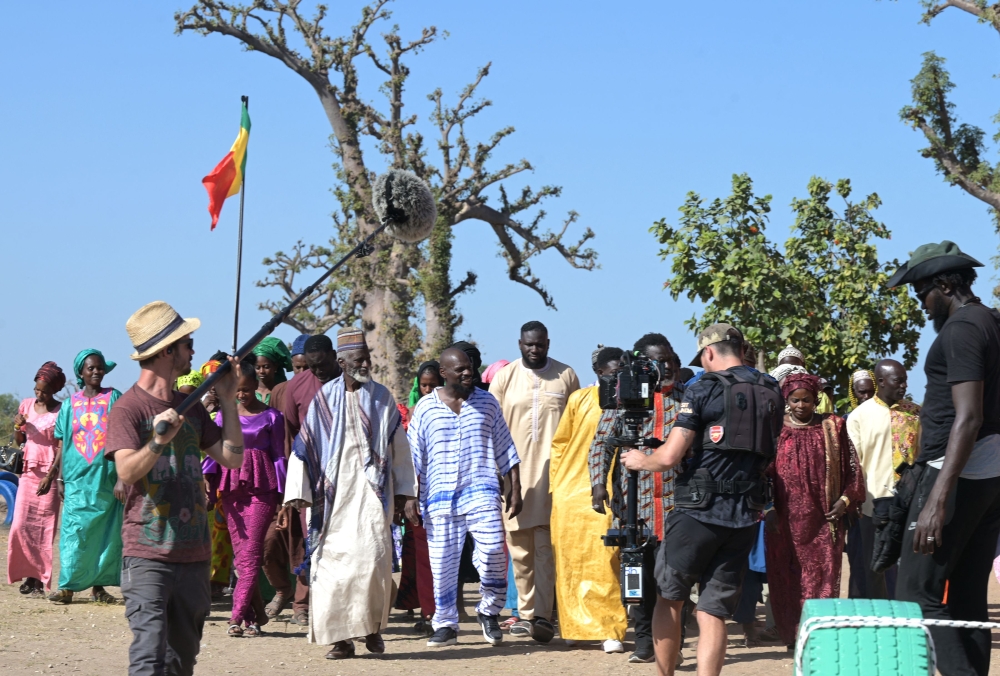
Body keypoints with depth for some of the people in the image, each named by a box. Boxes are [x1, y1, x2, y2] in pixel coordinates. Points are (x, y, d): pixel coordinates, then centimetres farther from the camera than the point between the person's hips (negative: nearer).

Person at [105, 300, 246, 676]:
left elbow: (233, 457, 12)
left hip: (194, 553, 7)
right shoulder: (128, 408, -7)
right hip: (148, 555, -7)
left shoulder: (191, 407, 15)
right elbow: (126, 472, -20)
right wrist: (159, 442, -37)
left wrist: (228, 400, 7)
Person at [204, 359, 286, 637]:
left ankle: (238, 616, -15)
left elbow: (278, 457, 6)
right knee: (240, 554, 3)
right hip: (231, 486, 3)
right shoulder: (225, 415, 12)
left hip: (261, 487, -3)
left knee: (250, 553, -11)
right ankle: (255, 615, 8)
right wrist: (207, 484, -4)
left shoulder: (271, 416, 4)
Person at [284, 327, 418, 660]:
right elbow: (305, 445, 4)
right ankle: (342, 637, 3)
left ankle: (373, 624, 9)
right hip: (335, 492, 0)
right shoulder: (325, 399, 4)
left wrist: (406, 493, 7)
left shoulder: (382, 398, 8)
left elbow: (399, 448, 10)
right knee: (333, 562, -4)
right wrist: (299, 492, -3)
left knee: (373, 558, -13)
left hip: (372, 489, 0)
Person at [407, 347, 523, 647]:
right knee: (442, 563, 1)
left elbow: (506, 450, 13)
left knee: (493, 549, -18)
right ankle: (445, 625, 14)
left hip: (481, 491, 0)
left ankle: (489, 611, 4)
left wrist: (515, 490, 8)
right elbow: (412, 457, 9)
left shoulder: (487, 403, 10)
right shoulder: (425, 408, 7)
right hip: (439, 496, 0)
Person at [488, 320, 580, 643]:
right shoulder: (505, 377, 8)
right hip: (514, 474, 2)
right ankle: (526, 613, 13)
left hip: (553, 473, -2)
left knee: (546, 547, -9)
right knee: (520, 549, 5)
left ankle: (543, 616, -13)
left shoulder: (566, 376, 7)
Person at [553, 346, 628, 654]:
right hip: (571, 494, 0)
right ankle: (574, 626, 16)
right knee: (571, 564, 5)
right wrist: (556, 485, 4)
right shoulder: (580, 399, 4)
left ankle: (609, 630, -1)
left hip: (607, 498, 0)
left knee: (604, 564, -6)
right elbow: (559, 444, 9)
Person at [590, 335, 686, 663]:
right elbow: (602, 443, 3)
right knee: (639, 572, 4)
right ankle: (645, 640, 12)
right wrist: (598, 483, -9)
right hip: (633, 500, 0)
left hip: (675, 500, 0)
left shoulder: (686, 399, 8)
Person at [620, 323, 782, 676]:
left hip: (698, 511, -4)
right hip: (745, 515, 5)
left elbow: (670, 456, -12)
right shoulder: (771, 393, 10)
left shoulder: (703, 390, -7)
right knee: (714, 613, 5)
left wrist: (640, 460, 8)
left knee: (669, 597, 13)